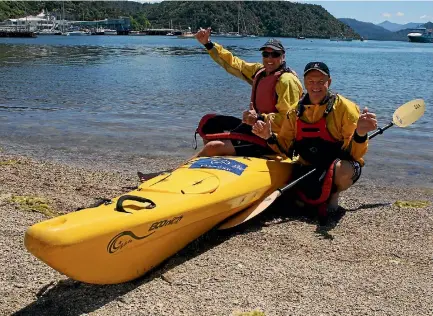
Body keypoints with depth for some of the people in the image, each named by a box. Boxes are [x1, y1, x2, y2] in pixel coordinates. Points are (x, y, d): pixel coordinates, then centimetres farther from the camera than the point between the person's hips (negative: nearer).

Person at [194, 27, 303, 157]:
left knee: (213, 147, -24)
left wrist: (259, 118, -35)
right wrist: (208, 44, 13)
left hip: (269, 141, -10)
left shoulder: (287, 80, -18)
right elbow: (232, 63, 16)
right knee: (208, 123, 23)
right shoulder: (260, 71, 7)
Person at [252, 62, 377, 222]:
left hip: (338, 165, -3)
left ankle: (334, 193, 0)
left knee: (344, 171, -39)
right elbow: (286, 148, 6)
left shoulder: (345, 108, -11)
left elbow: (354, 153, -16)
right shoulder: (295, 112, 3)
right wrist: (270, 137, -13)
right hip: (308, 167, 3)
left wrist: (360, 134, -37)